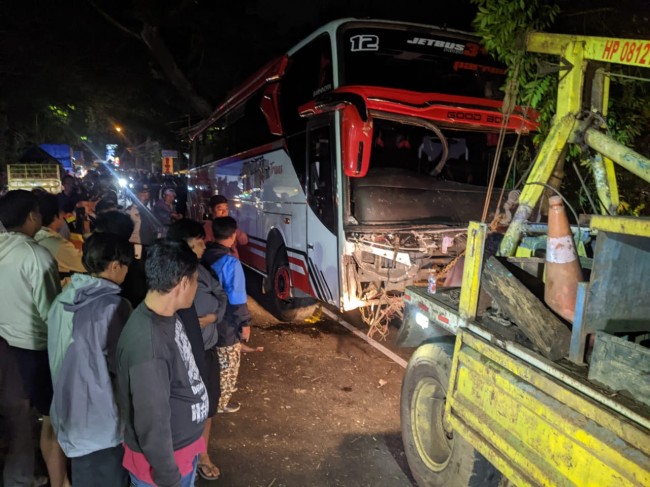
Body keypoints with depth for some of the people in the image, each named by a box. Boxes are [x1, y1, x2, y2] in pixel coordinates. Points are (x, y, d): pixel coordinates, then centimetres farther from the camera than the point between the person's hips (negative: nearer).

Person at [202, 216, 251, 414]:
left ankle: (220, 389, 45)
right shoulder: (230, 262, -25)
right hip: (227, 325, -7)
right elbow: (236, 299, -23)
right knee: (228, 365, 13)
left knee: (215, 362, 27)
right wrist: (245, 323, -10)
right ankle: (221, 402, 28)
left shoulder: (204, 255, -3)